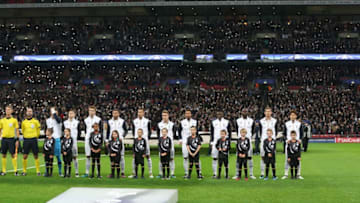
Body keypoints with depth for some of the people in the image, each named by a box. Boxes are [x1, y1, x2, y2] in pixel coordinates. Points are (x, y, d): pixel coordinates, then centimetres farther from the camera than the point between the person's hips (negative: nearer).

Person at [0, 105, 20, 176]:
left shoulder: (14, 120, 1)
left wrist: (17, 140, -4)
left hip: (11, 139, -3)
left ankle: (15, 171, -1)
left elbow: (17, 130, 2)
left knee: (13, 155, -5)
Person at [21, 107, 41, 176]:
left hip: (34, 140, -1)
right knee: (25, 156, -1)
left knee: (36, 156, 0)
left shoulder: (35, 121, 1)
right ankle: (24, 171, 9)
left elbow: (38, 130, 10)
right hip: (26, 140, 1)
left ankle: (38, 171, 6)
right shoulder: (23, 122, 6)